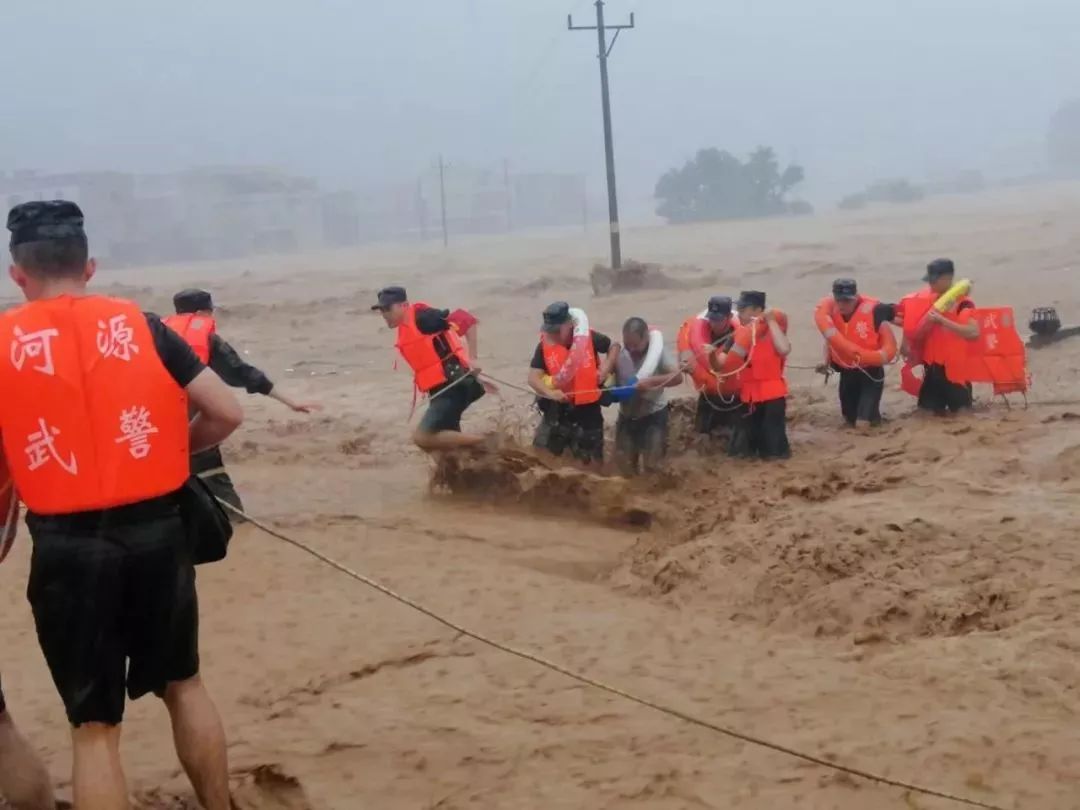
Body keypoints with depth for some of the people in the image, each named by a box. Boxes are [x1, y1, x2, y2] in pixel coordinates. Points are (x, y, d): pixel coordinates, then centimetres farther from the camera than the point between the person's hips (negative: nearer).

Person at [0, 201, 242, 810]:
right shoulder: (141, 326, 2)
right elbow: (228, 414, 2)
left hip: (67, 545, -2)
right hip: (156, 530, 2)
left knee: (94, 725, 7)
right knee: (183, 683, 22)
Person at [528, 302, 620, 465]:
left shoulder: (588, 338, -11)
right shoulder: (544, 346, -9)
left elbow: (613, 346, 7)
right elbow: (533, 377, -14)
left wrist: (606, 368, -9)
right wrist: (550, 392, -33)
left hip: (588, 412, -1)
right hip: (557, 411, 1)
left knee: (591, 463, 10)